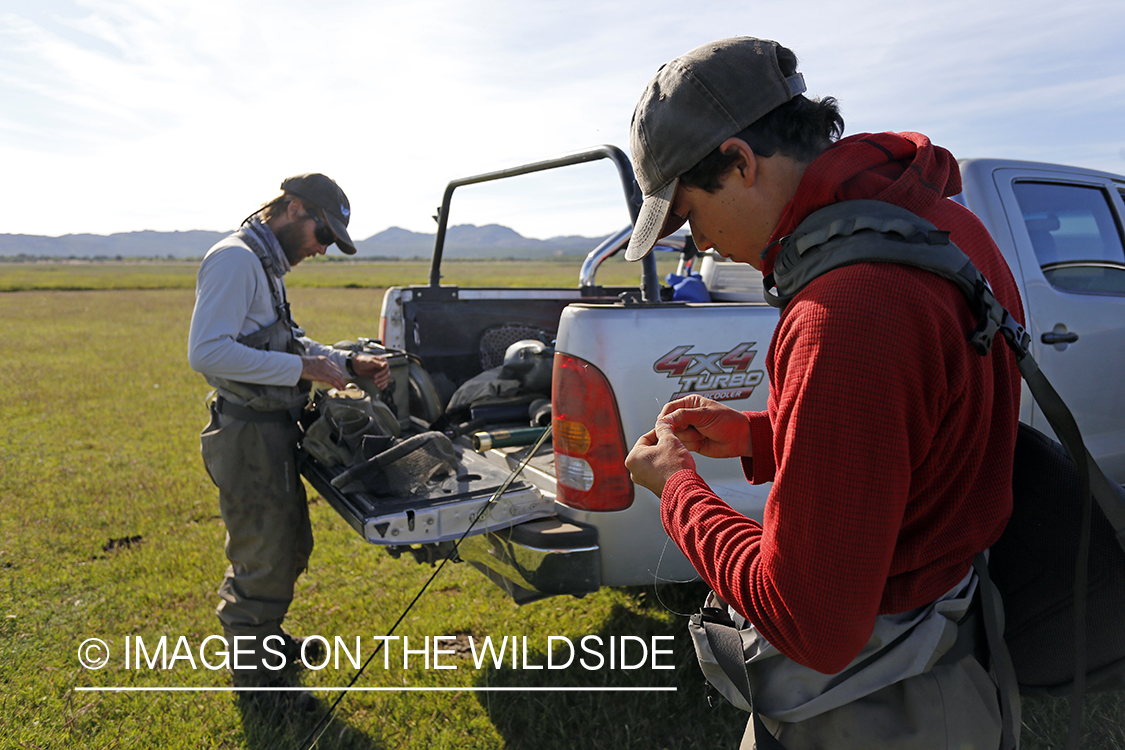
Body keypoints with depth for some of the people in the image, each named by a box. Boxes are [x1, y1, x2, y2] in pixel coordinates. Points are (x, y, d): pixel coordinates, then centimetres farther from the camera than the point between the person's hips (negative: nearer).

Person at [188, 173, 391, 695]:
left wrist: (349, 364, 6)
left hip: (273, 433, 10)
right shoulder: (235, 259, -17)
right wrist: (303, 367, -24)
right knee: (265, 564, 3)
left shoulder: (267, 265, 16)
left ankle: (266, 640, 44)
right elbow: (207, 352, -27)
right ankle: (252, 678, 23)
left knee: (290, 549, 24)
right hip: (248, 436, -10)